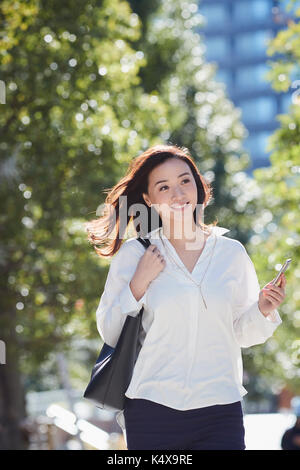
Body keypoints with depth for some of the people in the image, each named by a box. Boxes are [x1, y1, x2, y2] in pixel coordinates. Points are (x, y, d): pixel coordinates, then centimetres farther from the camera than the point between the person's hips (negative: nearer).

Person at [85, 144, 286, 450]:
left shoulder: (231, 253, 6)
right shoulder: (134, 254, 2)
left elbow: (241, 333, 13)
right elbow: (109, 333, 2)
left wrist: (263, 310, -6)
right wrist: (138, 284, -9)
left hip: (220, 411, 1)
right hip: (153, 410, -1)